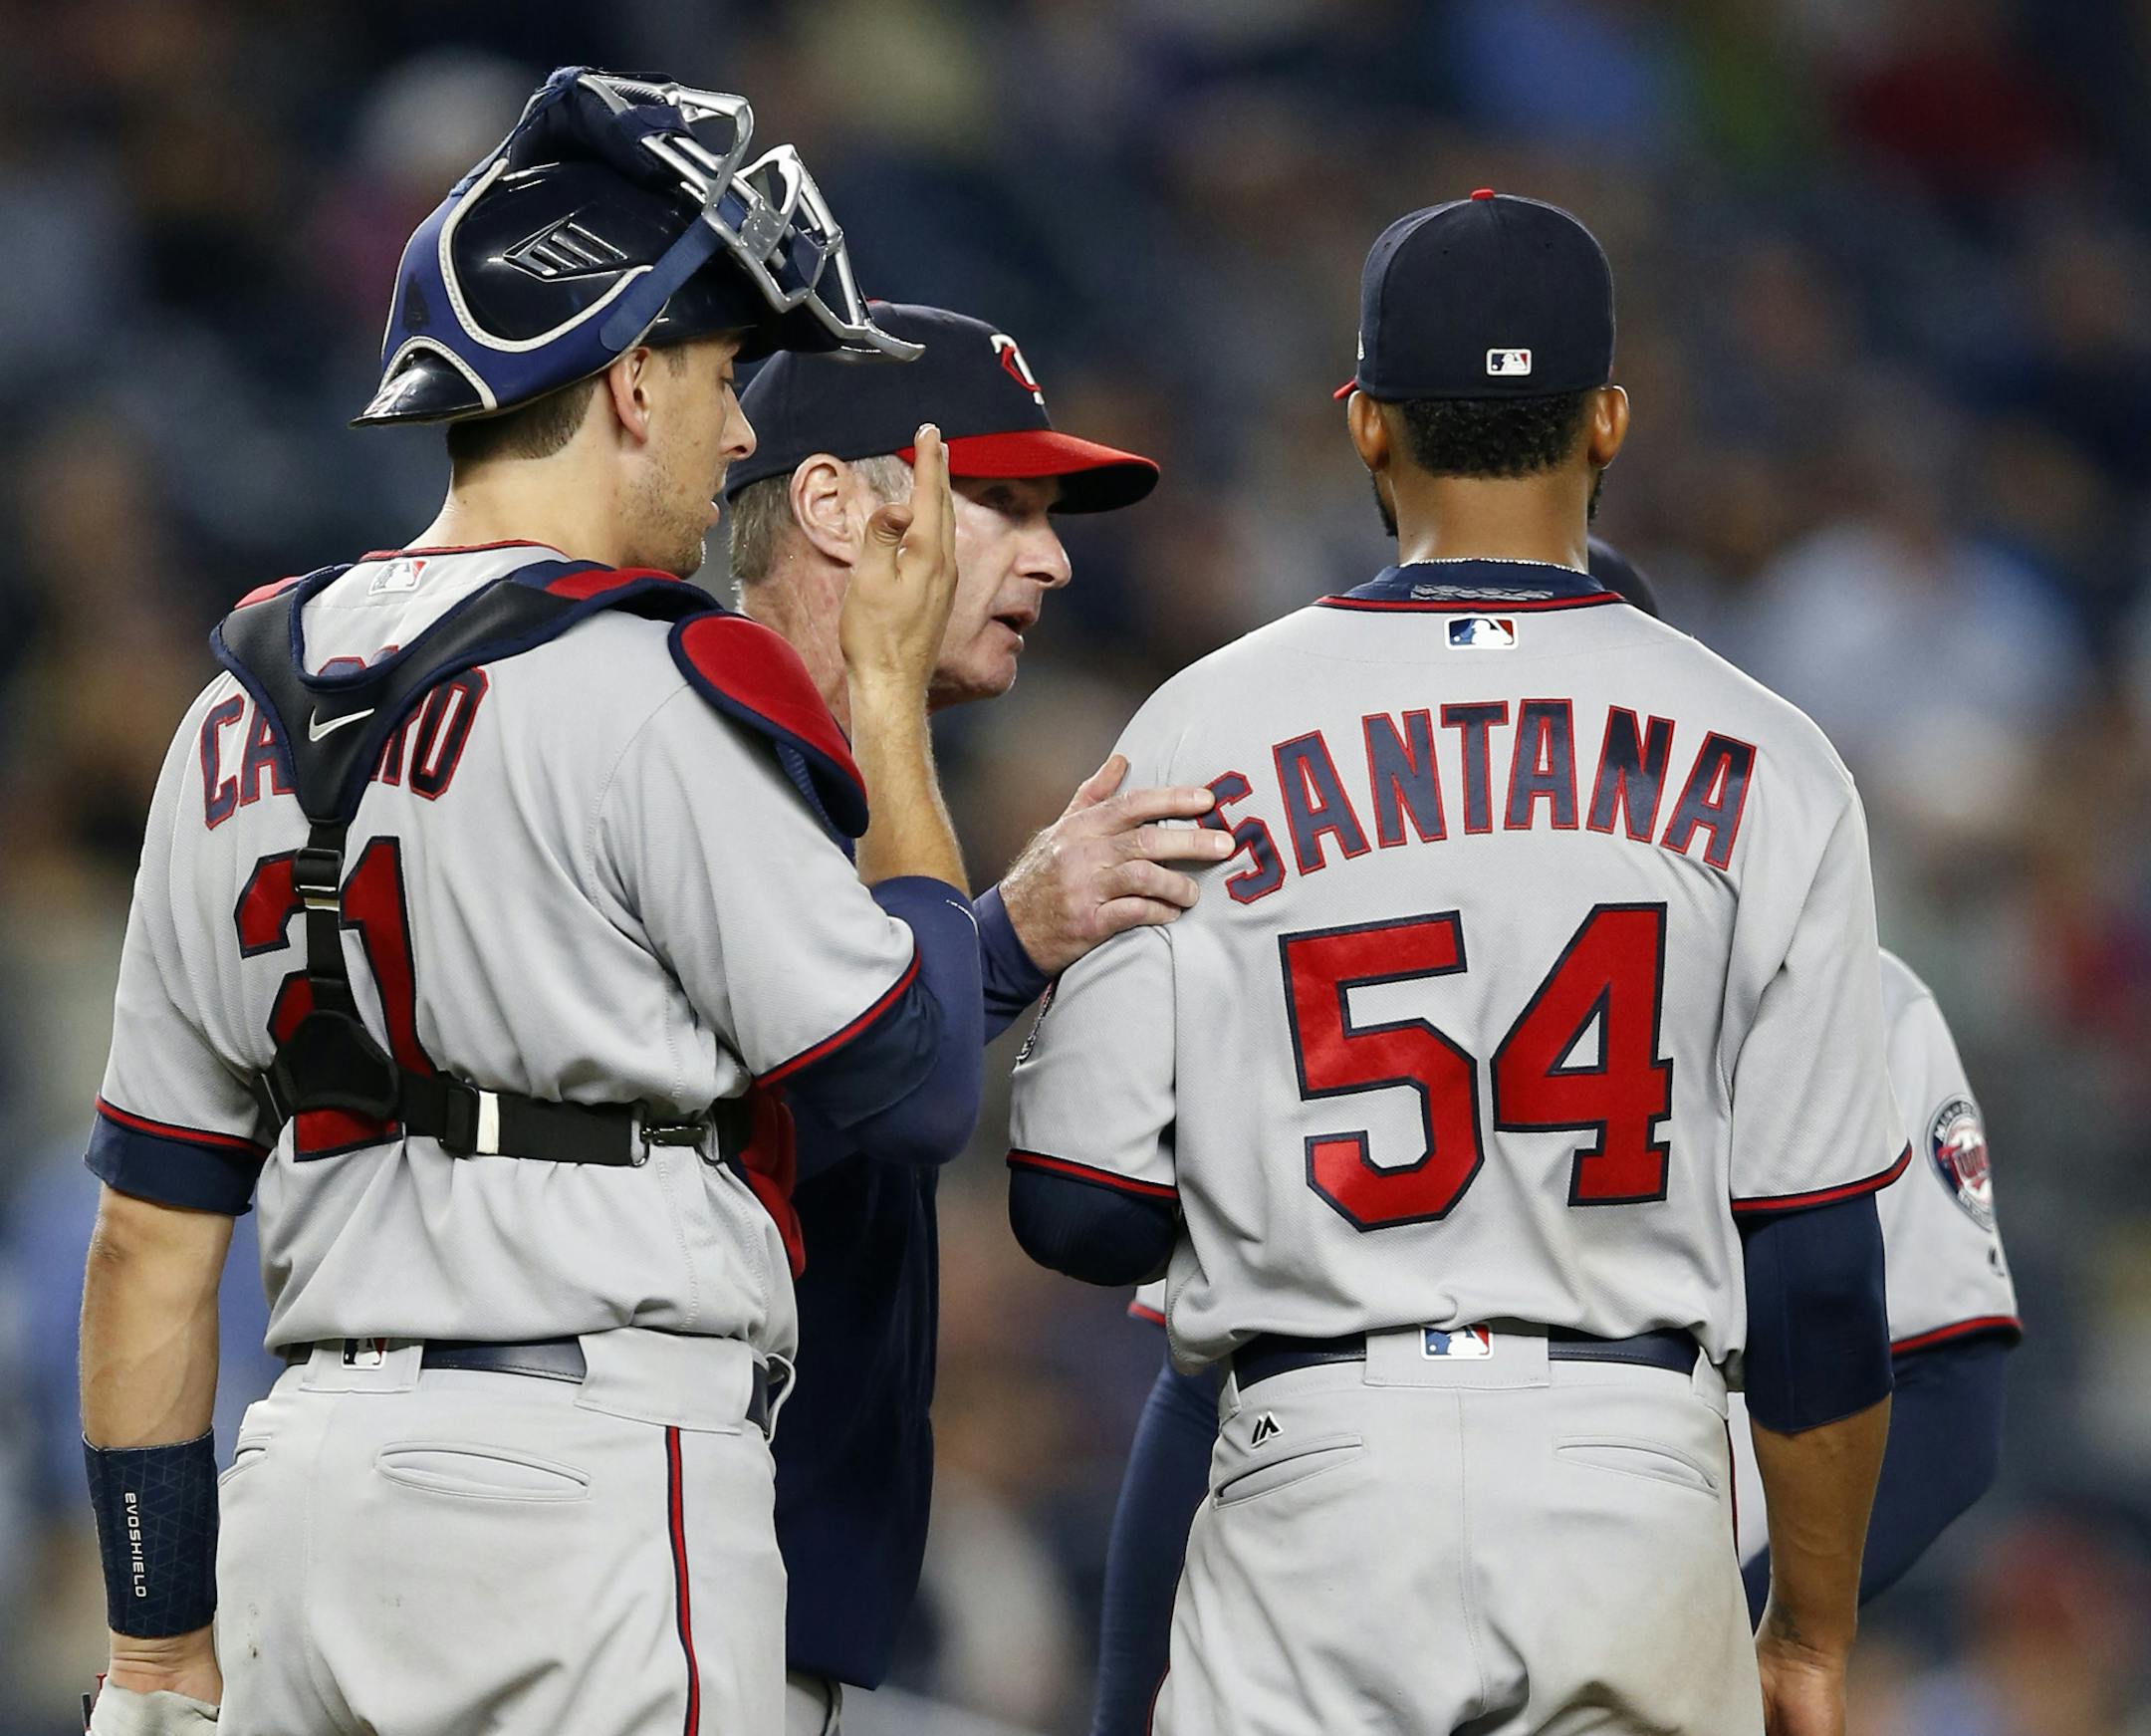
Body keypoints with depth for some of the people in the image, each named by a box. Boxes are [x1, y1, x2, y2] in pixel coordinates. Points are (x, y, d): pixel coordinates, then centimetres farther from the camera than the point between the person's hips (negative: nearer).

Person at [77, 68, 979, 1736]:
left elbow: (155, 1234, 14)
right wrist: (892, 696, 6)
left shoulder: (242, 720, 12)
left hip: (310, 1477, 7)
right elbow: (917, 1084, -4)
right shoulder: (660, 699, -10)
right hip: (592, 1476, -7)